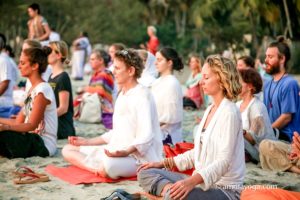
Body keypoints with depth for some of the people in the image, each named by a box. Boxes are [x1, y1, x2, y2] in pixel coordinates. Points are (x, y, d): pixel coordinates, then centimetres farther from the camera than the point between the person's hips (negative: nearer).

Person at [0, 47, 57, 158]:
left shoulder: (42, 90, -14)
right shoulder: (32, 89, 15)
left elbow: (32, 125, -19)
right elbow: (19, 121, 13)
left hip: (43, 145, -9)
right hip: (33, 141, 9)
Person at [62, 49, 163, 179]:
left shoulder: (142, 95, -11)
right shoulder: (122, 95, 19)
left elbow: (146, 137, -20)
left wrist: (126, 151, -35)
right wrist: (86, 142, 21)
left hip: (139, 157, -11)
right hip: (116, 151, 11)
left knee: (108, 164, -43)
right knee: (68, 150, 5)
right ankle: (98, 170, -15)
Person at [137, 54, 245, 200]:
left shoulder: (229, 113, -15)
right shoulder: (209, 110, 14)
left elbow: (224, 162, -23)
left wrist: (192, 181, -36)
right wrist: (164, 163, 13)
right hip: (201, 182, 10)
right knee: (145, 173, 2)